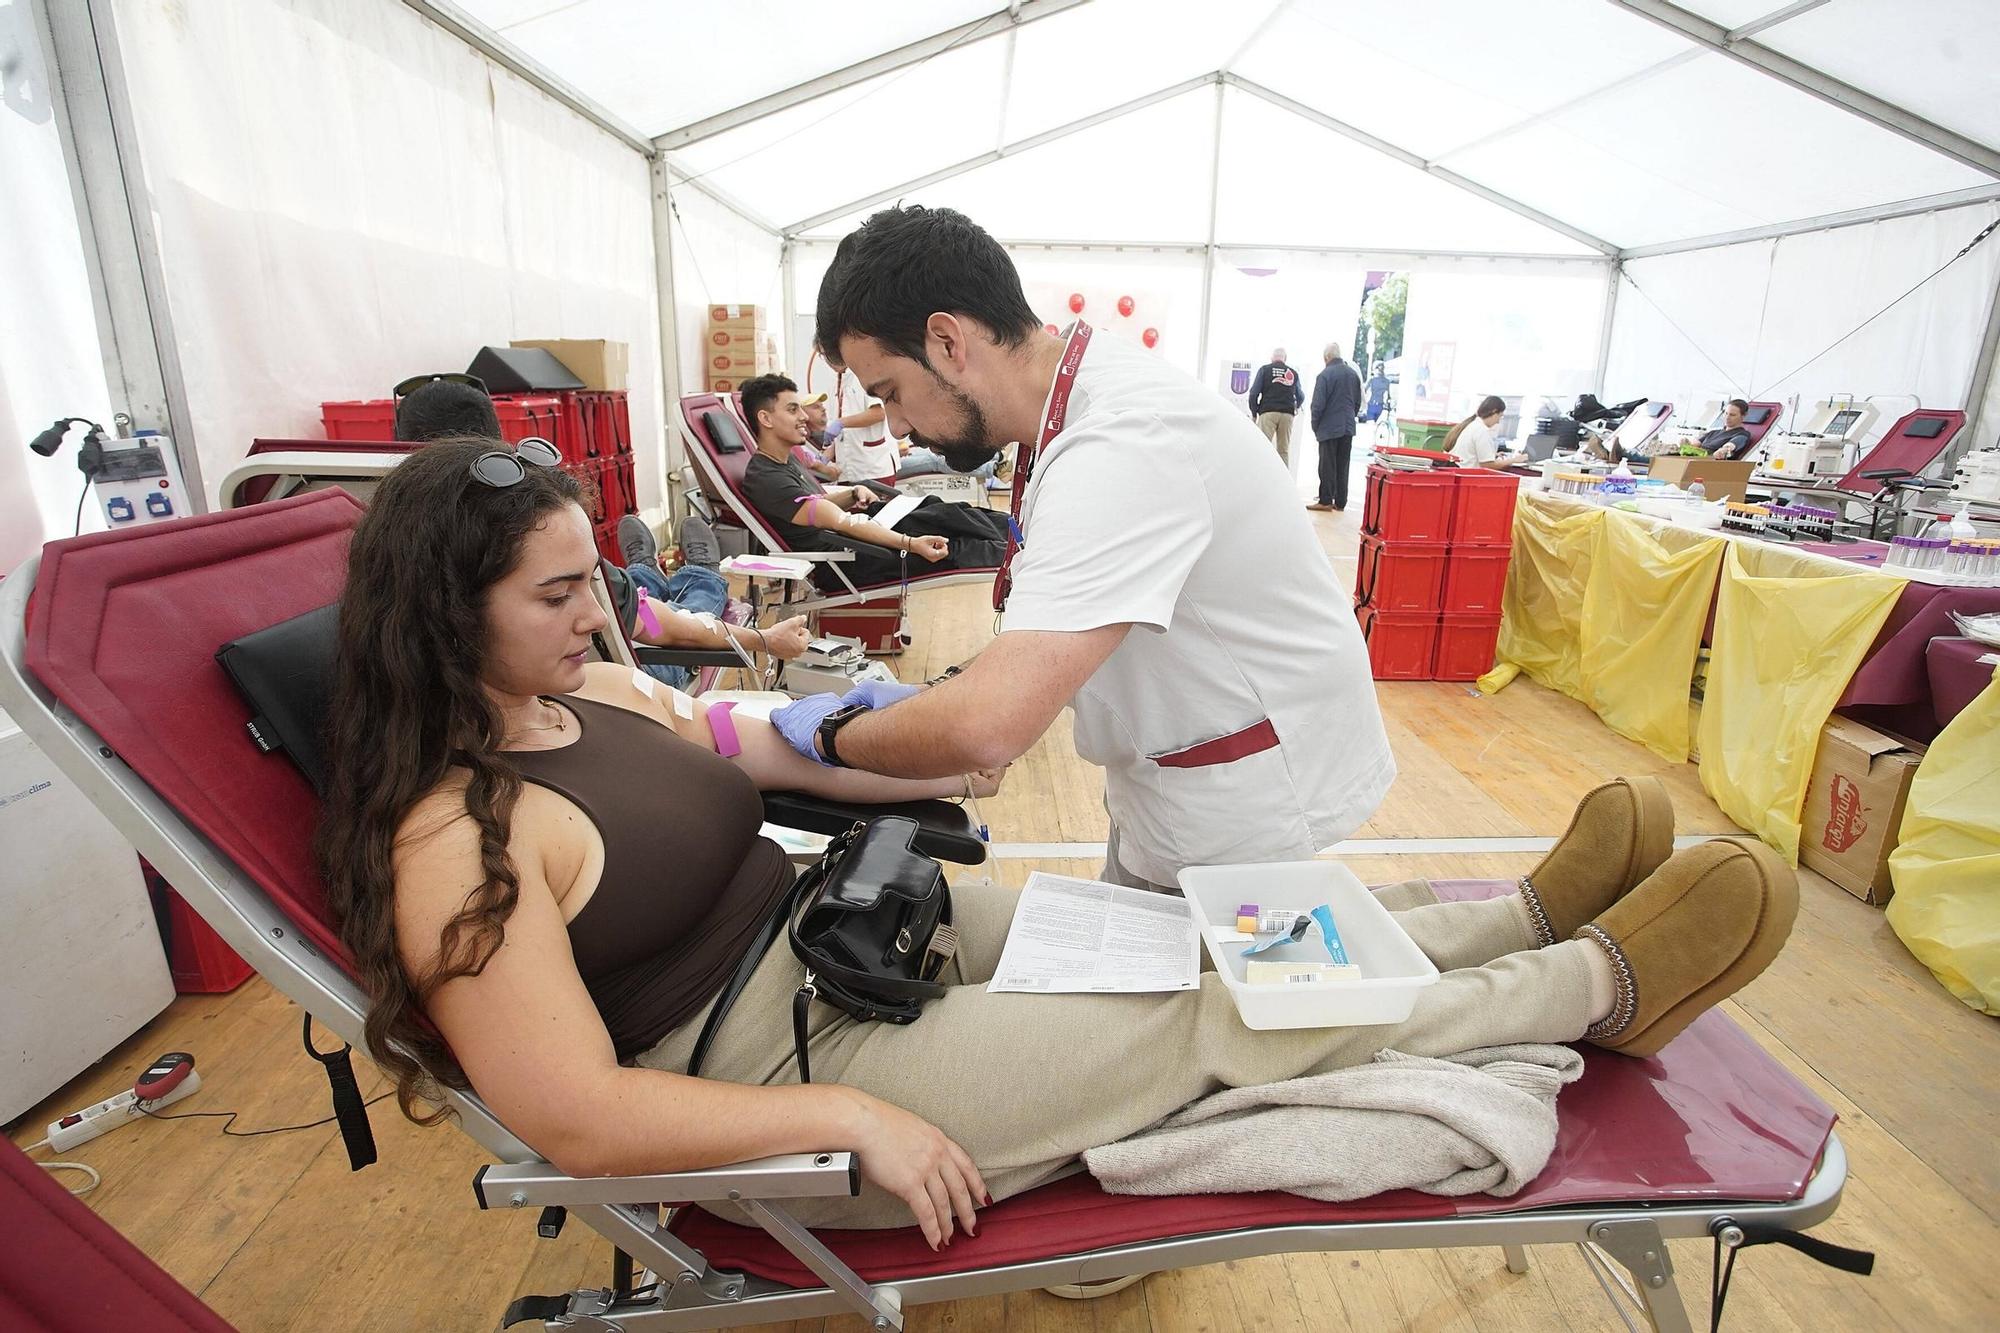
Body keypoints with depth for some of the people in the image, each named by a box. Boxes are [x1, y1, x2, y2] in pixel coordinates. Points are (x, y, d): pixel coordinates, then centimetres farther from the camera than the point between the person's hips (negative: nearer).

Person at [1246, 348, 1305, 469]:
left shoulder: (1265, 369, 7)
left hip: (1268, 412, -3)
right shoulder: (1293, 373, 15)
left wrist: (1254, 413, 9)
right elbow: (1301, 396, 21)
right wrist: (1296, 407, 42)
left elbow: (1254, 392, 0)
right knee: (1284, 451, 4)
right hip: (1287, 414, 3)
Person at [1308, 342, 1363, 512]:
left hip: (1329, 428, -6)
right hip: (1348, 428, 6)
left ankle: (1325, 501, 1)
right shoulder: (1353, 374, 9)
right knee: (1342, 466, 9)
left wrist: (1315, 426, -2)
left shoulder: (1325, 375, -13)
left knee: (1327, 466, -1)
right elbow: (1358, 402, 15)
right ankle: (1340, 502, 12)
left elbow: (1318, 404, -13)